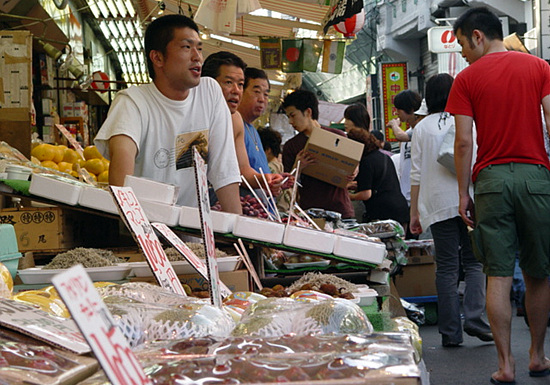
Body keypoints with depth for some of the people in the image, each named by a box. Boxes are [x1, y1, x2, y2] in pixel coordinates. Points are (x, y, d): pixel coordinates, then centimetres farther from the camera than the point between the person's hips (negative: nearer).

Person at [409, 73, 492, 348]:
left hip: (438, 203, 1)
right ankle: (473, 317, -10)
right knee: (473, 261, 7)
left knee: (447, 267, 3)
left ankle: (450, 333, 2)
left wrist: (414, 212, 8)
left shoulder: (422, 127, 7)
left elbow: (416, 174, 5)